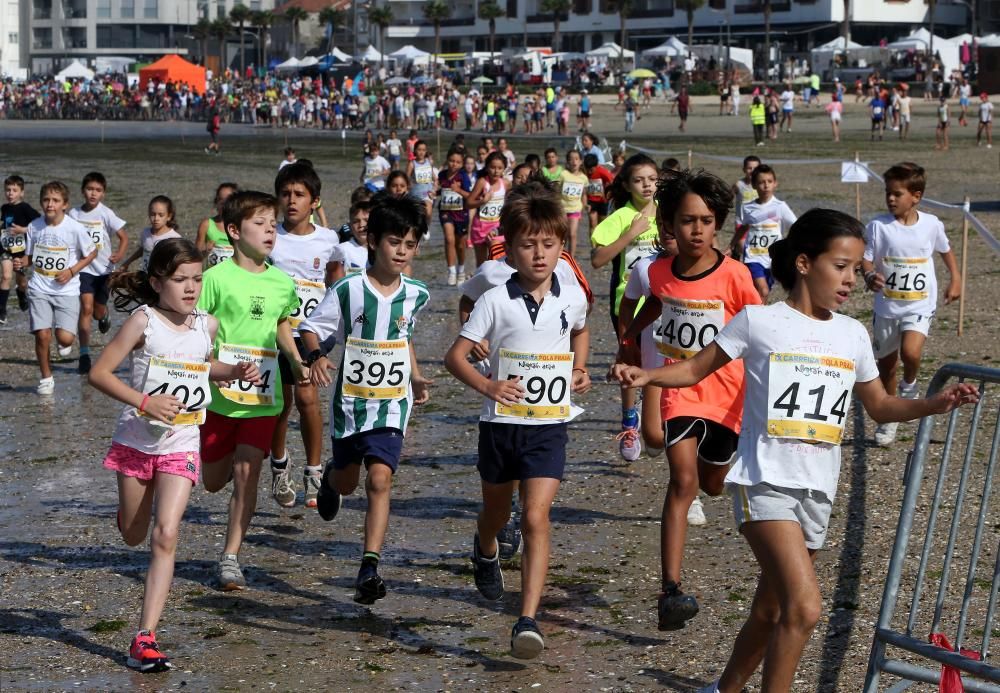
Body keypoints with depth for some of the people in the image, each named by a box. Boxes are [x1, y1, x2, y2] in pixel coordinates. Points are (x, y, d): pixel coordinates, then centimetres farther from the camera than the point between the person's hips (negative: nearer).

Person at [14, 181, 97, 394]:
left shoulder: (75, 228, -11)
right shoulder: (34, 227, -1)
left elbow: (91, 253, 2)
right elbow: (31, 256, 12)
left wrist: (71, 271, -10)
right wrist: (21, 262, -11)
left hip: (66, 290, -2)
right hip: (39, 290, 2)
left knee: (65, 338, -13)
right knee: (42, 335, -8)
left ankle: (63, 343, 27)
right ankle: (46, 378, 15)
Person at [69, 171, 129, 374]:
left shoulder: (105, 214, -9)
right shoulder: (74, 214, -2)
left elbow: (124, 237, -9)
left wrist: (120, 254, -28)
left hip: (104, 268, 0)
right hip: (83, 268, 0)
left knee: (99, 311, 11)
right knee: (86, 308, -13)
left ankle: (104, 315, 51)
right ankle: (84, 356, -9)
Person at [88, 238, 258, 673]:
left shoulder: (207, 325, 1)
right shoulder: (144, 321, -11)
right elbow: (99, 373, -13)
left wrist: (236, 372, 4)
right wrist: (144, 402, -25)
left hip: (181, 445, 1)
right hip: (136, 440, -1)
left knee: (165, 536, -13)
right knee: (132, 536, 14)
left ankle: (145, 638, -14)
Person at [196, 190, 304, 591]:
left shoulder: (282, 283, 5)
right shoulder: (217, 278, -9)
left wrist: (297, 364, 8)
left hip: (263, 397, 2)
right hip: (221, 396, -2)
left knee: (247, 473, -6)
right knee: (213, 481, 10)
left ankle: (230, 558, 3)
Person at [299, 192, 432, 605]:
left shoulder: (415, 295, -1)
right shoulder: (348, 291, -12)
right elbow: (310, 329, -6)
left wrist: (416, 378, 17)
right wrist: (317, 356, -26)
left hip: (392, 404, 0)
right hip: (350, 401, 0)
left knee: (379, 479, -16)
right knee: (347, 482, 18)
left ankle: (370, 568, -16)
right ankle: (329, 480, 57)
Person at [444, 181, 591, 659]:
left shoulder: (572, 297, -2)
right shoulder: (496, 301, -10)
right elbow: (455, 356, -7)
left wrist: (579, 370, 7)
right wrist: (488, 386, -23)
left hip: (549, 426, 0)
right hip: (501, 423, 0)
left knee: (536, 517, -15)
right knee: (497, 512, 21)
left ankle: (528, 621, -18)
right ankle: (485, 552, 58)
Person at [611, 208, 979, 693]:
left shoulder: (852, 335, 10)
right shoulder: (759, 321, -4)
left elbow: (879, 406, 20)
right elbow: (697, 369, 4)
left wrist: (934, 405, 3)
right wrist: (646, 375, -14)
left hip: (817, 491, 6)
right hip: (765, 482, -6)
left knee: (770, 612, 17)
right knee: (804, 607, -23)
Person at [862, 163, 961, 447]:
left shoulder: (931, 224, -6)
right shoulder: (878, 226, -10)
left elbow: (945, 249, 14)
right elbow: (866, 260, -8)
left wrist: (955, 279, 13)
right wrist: (870, 276, -29)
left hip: (920, 304, -1)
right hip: (887, 306, 1)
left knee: (910, 352, -26)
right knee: (886, 363, 13)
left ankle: (910, 385, 8)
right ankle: (889, 418, 32)